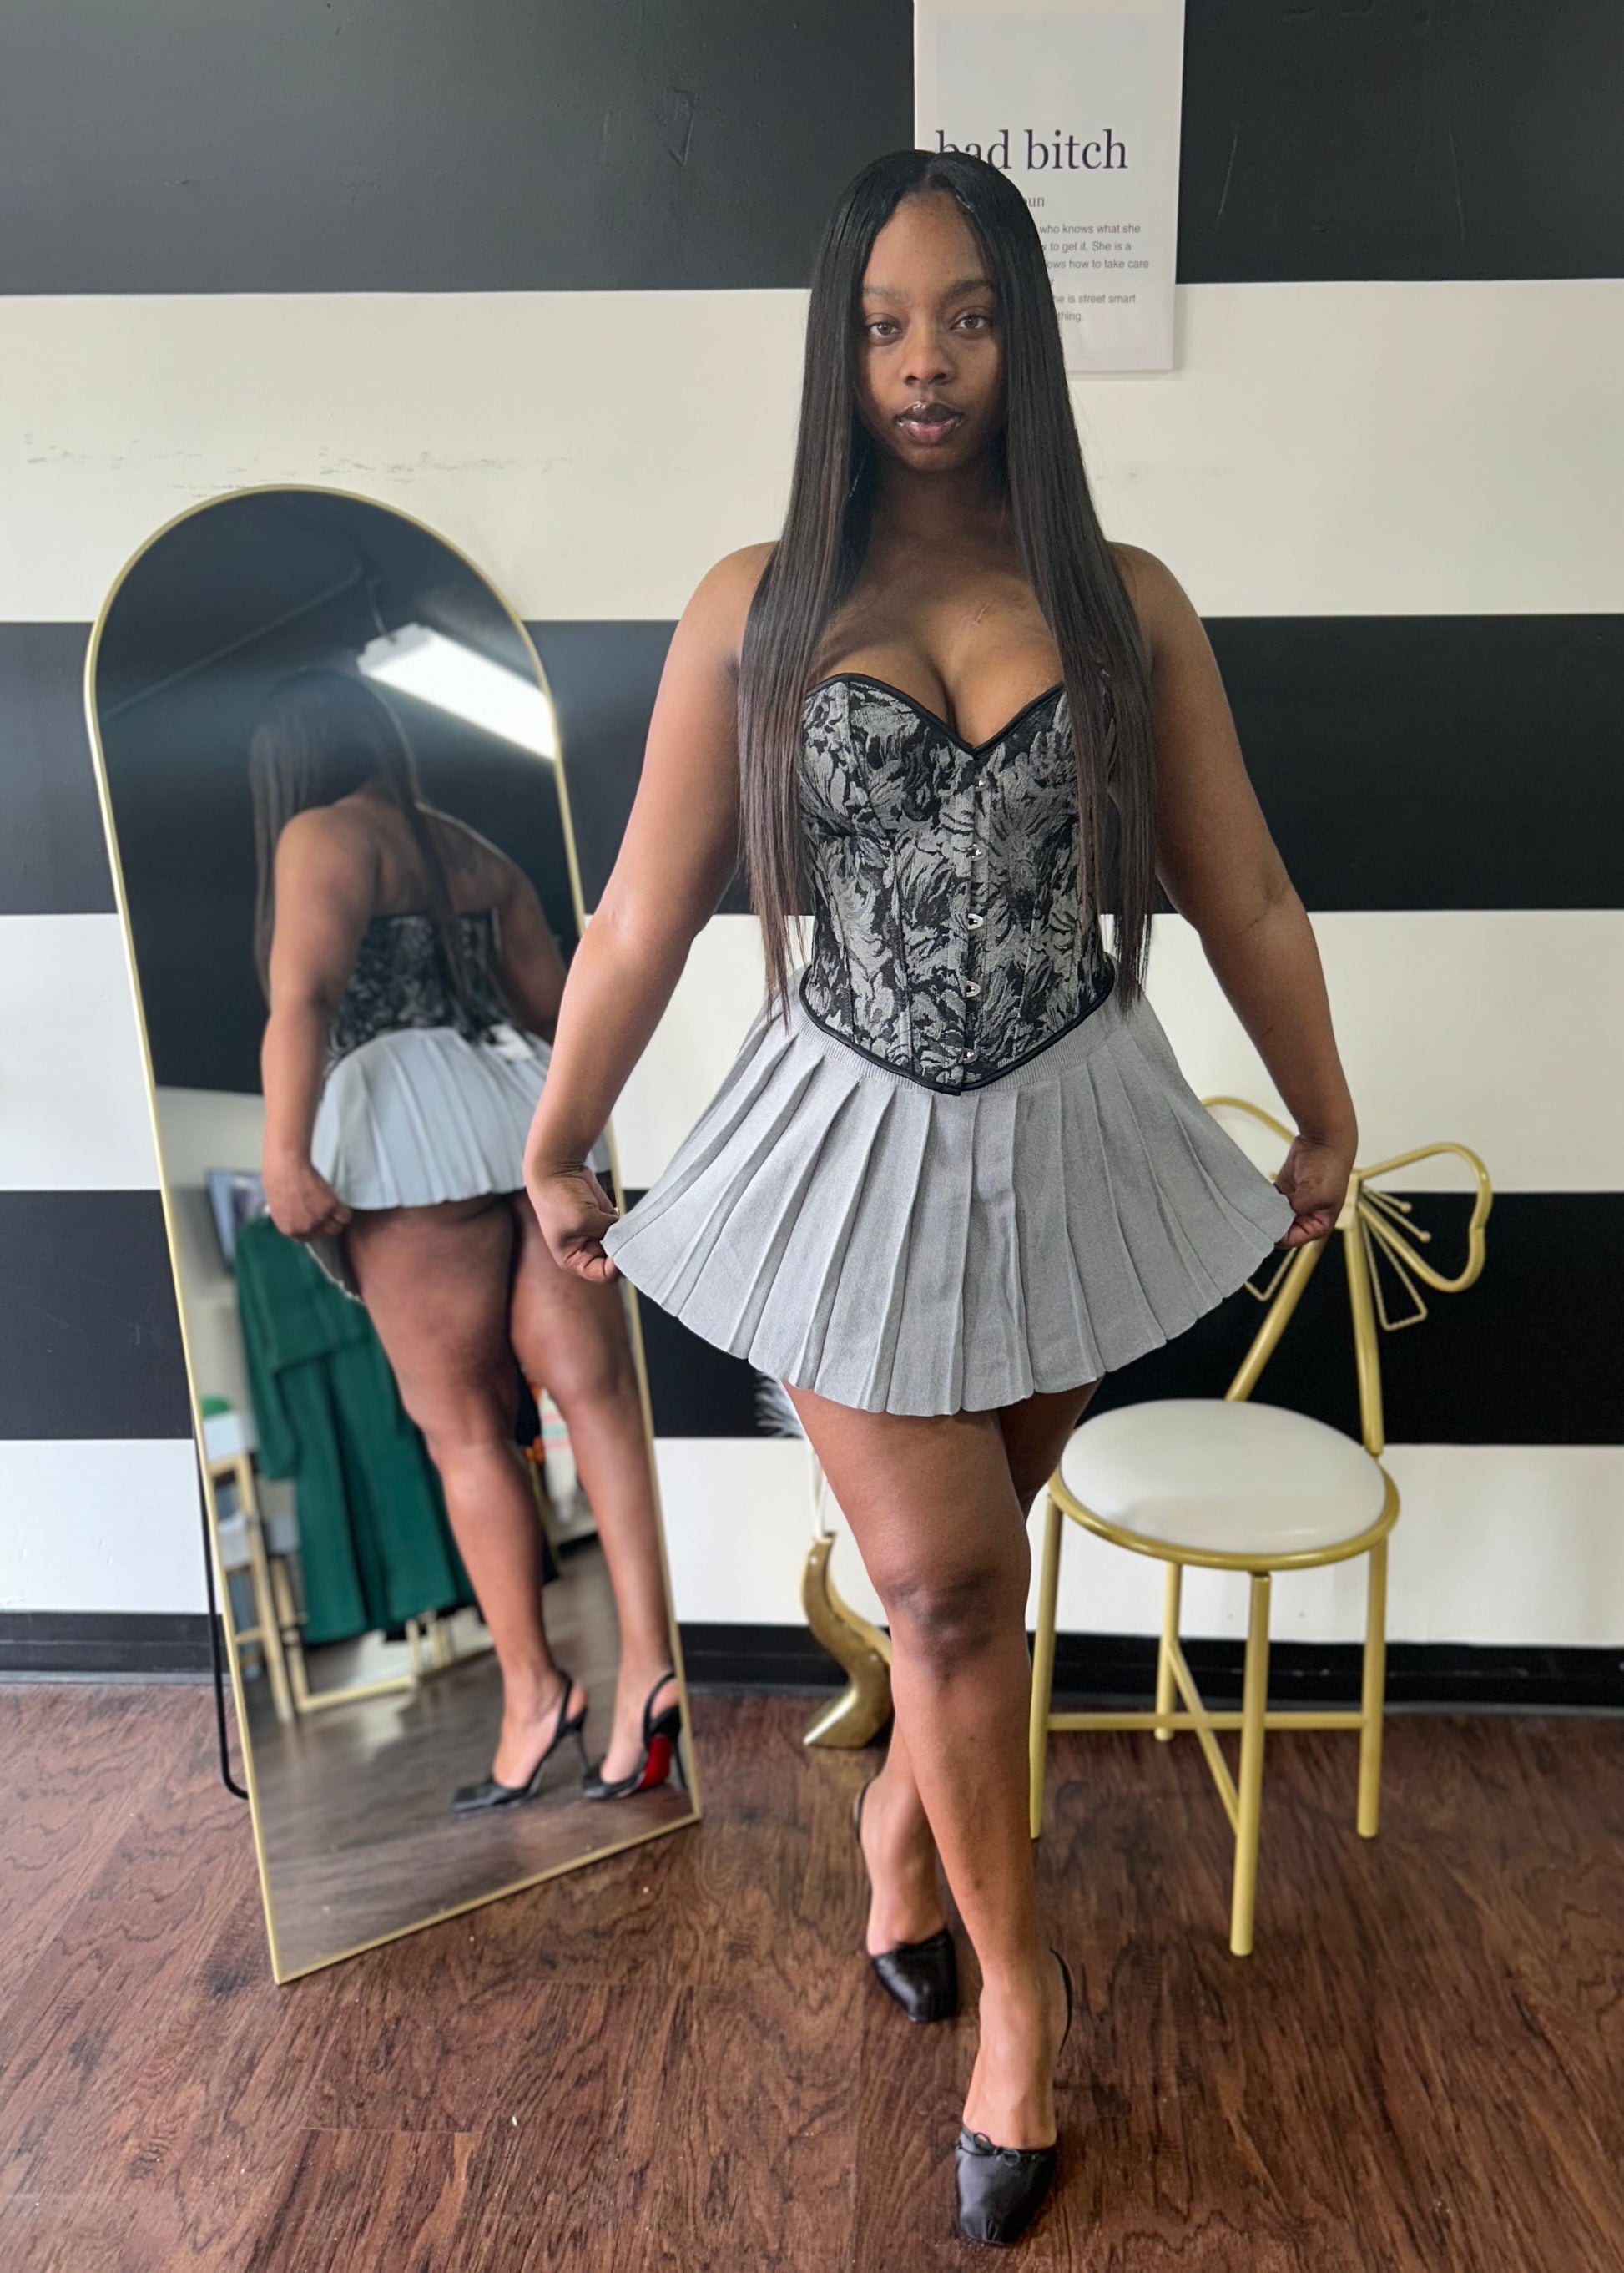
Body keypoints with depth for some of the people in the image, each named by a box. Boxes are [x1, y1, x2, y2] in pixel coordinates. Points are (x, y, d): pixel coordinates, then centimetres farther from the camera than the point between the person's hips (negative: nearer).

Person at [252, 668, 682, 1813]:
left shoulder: (323, 834, 5)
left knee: (464, 1426, 1)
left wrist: (284, 1154, -20)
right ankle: (647, 1661, -11)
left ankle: (533, 1686, 1)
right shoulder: (476, 852, 24)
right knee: (597, 1395, -5)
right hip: (534, 1118, 6)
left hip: (415, 1132, -5)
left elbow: (304, 995, -12)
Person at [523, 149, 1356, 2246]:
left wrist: (1325, 1127, 14)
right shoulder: (752, 612, -2)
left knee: (958, 1564, 16)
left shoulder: (1125, 604, 1)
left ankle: (904, 1815, 48)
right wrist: (555, 1152, 8)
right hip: (860, 1147, -1)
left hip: (1066, 1143, 2)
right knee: (947, 1582, 3)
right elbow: (640, 919, 2)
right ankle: (1020, 1980, 29)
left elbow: (1245, 905, 6)